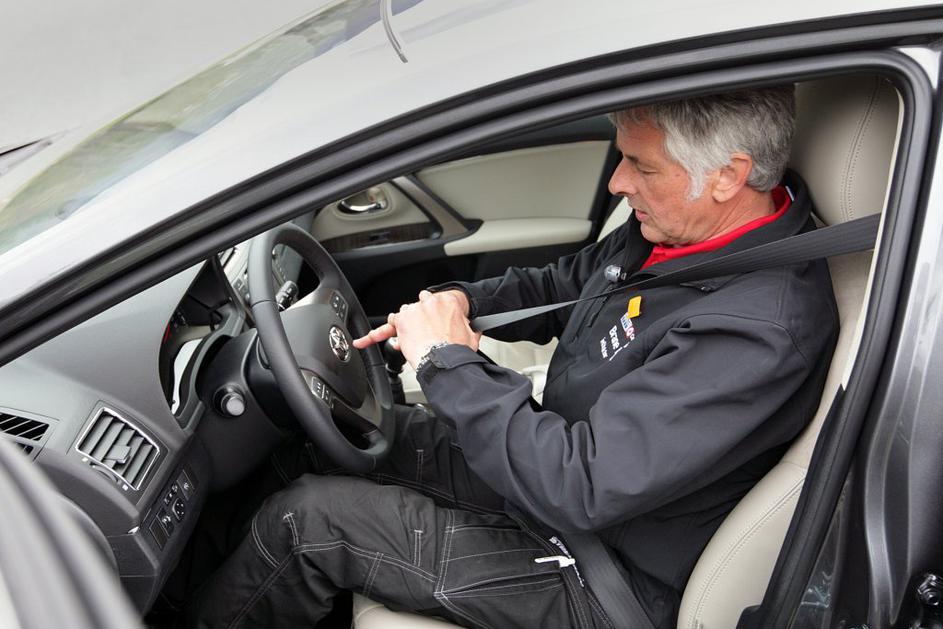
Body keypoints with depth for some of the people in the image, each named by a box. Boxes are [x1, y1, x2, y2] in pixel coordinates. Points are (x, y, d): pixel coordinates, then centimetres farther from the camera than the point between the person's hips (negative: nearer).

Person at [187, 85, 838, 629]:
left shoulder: (759, 329, -33)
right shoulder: (670, 229, -4)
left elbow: (580, 488, -36)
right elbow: (558, 285, 14)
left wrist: (449, 361, -27)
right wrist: (460, 300, -5)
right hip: (560, 461, 9)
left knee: (305, 518, -7)